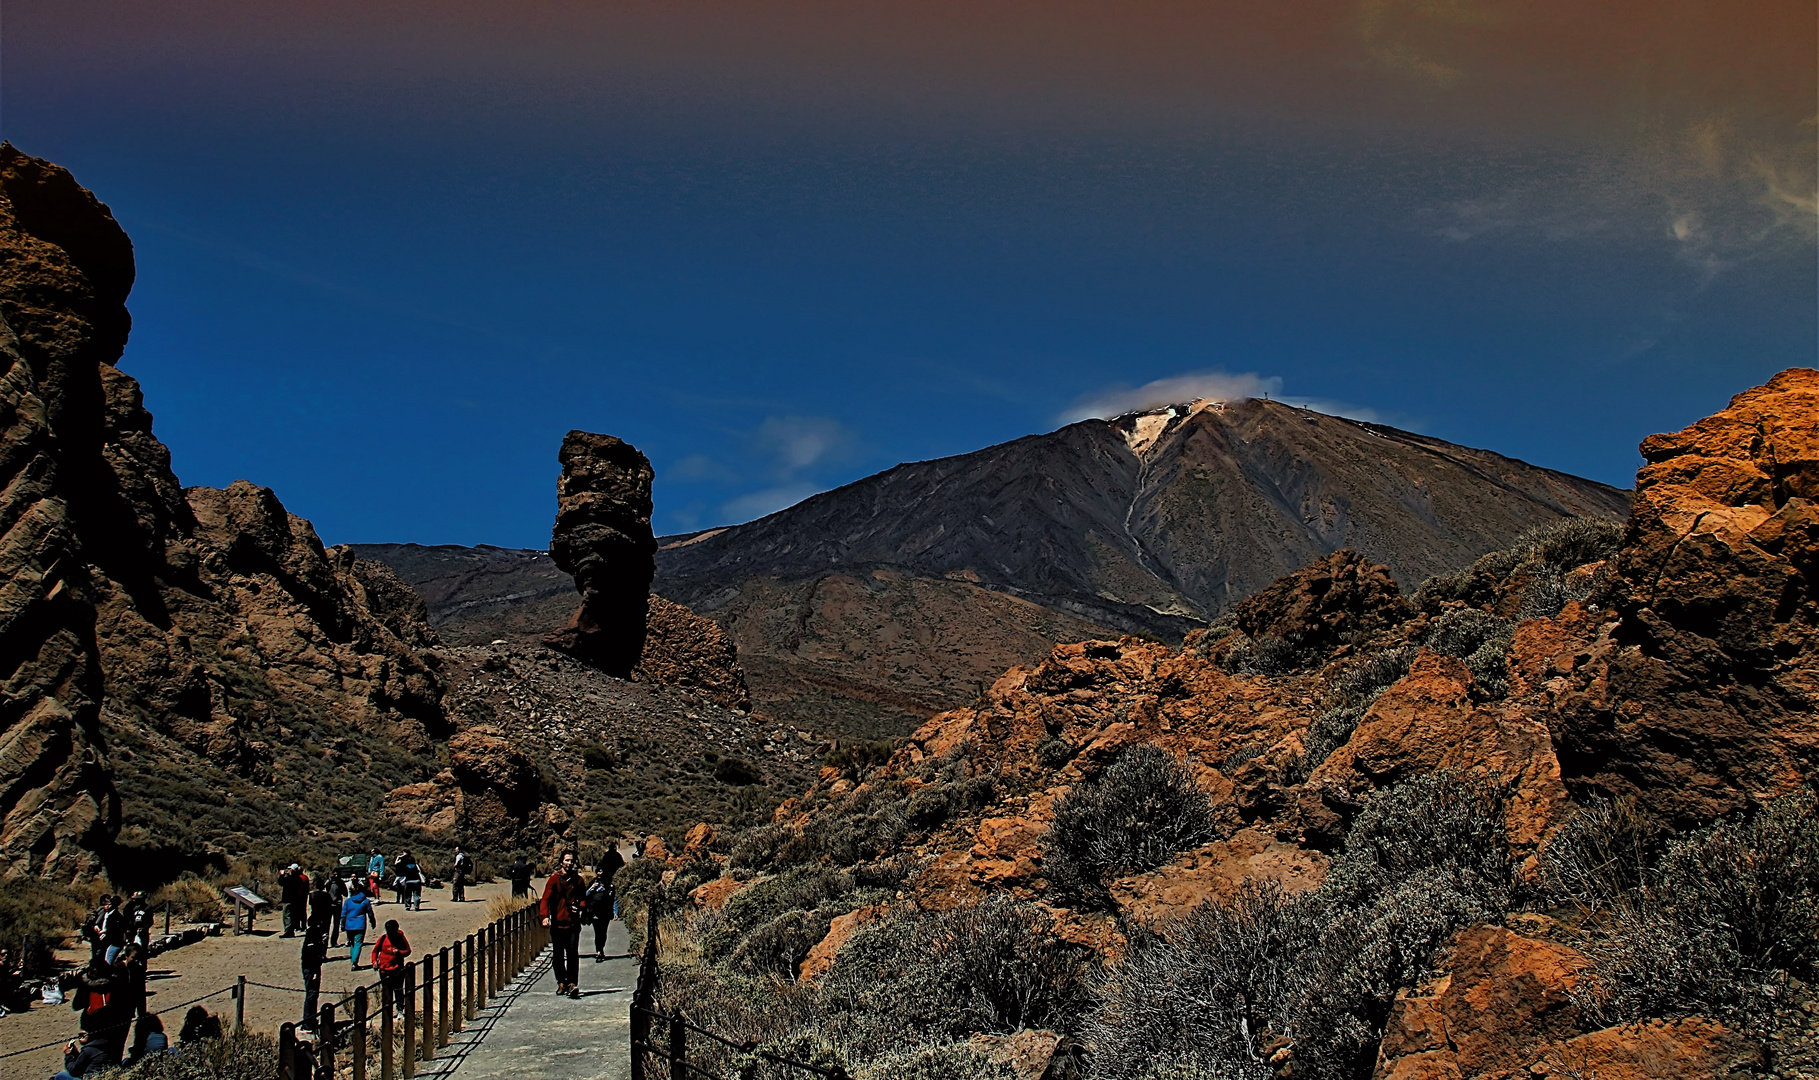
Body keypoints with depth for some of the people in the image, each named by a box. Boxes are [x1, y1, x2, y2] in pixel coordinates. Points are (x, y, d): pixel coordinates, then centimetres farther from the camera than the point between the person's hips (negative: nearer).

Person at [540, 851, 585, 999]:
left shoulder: (578, 880, 9)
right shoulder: (554, 879, 1)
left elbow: (583, 898, 17)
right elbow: (546, 899, -6)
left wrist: (580, 906, -7)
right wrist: (545, 916, -22)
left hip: (573, 923, 0)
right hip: (557, 923, 0)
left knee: (572, 953, -9)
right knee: (558, 955, 6)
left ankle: (572, 983, -11)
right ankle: (561, 983, 18)